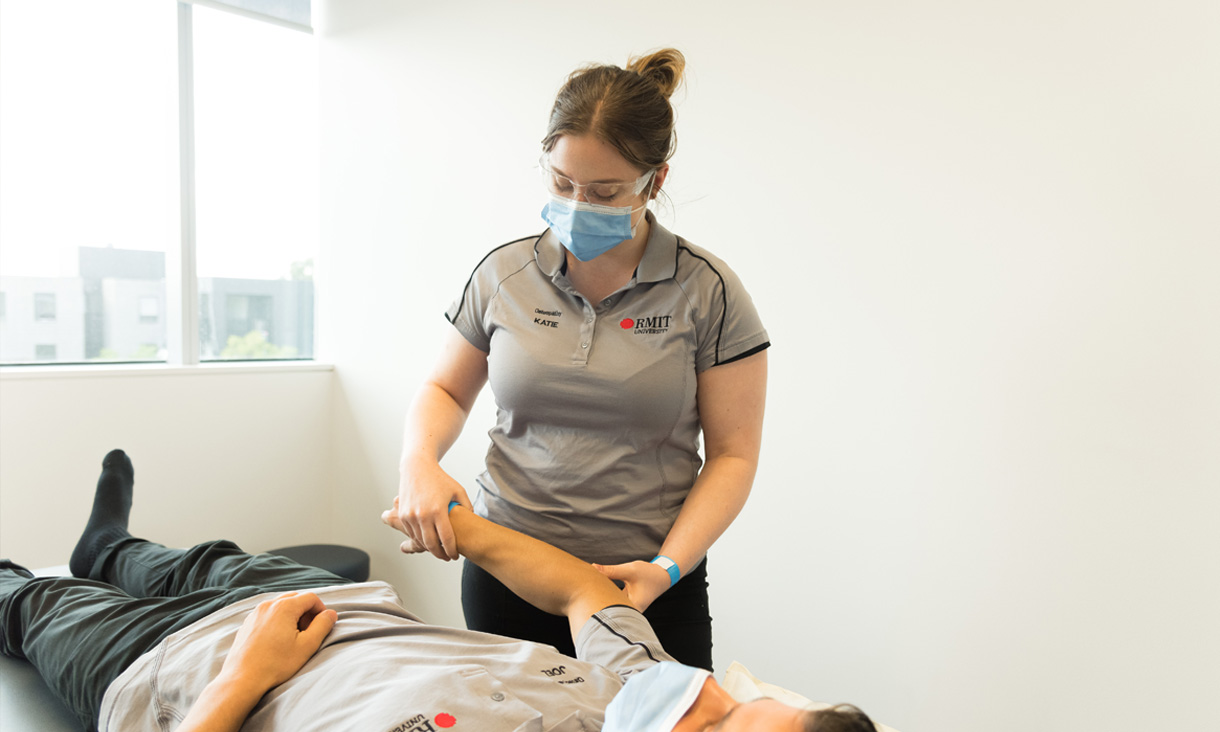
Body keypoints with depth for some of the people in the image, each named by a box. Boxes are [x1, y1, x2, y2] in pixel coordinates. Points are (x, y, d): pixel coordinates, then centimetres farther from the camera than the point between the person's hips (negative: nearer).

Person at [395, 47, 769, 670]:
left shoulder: (706, 291, -7)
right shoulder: (503, 274, 1)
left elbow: (732, 454, -5)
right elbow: (444, 390, 13)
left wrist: (668, 567, -17)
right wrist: (419, 462, -8)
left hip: (646, 588, -2)